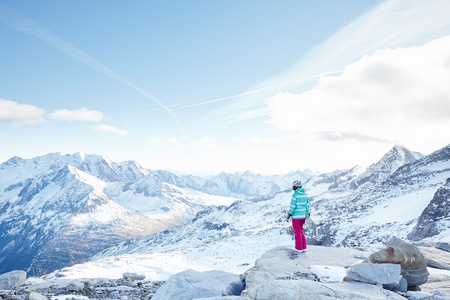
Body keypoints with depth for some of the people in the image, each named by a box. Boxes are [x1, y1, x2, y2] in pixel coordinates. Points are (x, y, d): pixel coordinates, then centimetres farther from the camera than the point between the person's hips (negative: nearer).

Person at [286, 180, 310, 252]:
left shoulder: (295, 195, -16)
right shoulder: (305, 194, 5)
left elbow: (292, 206, -16)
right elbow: (307, 205, 9)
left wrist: (289, 215, -9)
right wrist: (307, 214, 20)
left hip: (296, 216, -7)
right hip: (303, 215, 7)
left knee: (297, 232, 3)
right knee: (301, 231, 19)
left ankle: (299, 248, 8)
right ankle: (304, 247, 18)